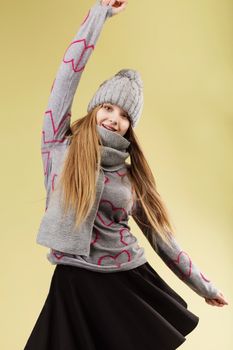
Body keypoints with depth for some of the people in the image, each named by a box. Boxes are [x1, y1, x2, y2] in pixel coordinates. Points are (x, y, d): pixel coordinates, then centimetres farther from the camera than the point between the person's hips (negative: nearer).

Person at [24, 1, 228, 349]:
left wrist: (204, 285, 16)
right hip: (75, 284, -2)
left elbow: (161, 235, 11)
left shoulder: (131, 174, 5)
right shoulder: (60, 144, -1)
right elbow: (68, 74, -6)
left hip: (131, 283, 2)